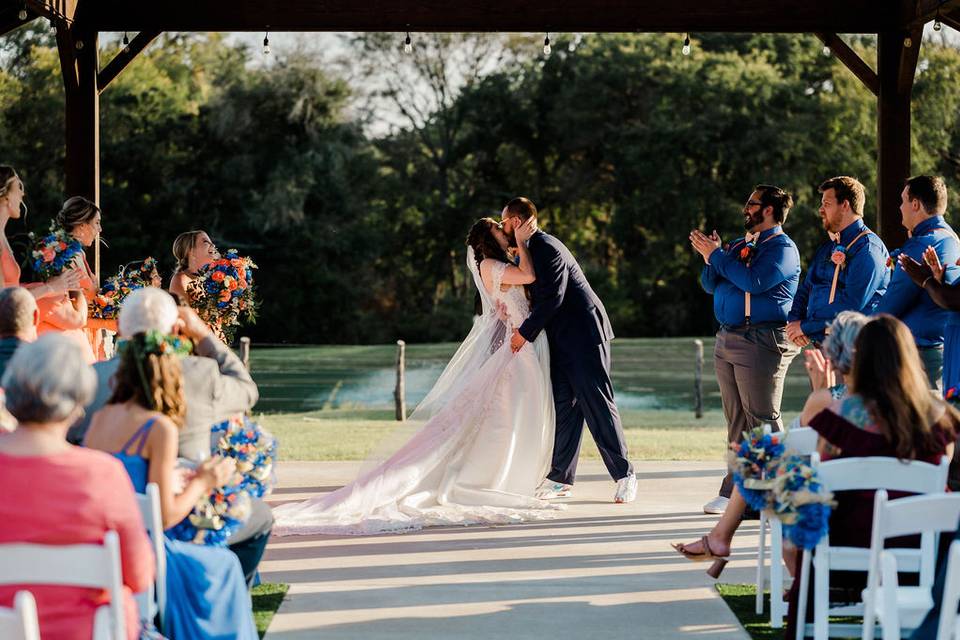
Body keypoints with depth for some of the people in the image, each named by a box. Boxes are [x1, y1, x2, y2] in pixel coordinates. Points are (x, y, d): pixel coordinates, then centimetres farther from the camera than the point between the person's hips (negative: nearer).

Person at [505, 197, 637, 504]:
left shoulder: (547, 248, -15)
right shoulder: (533, 249, 17)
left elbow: (552, 297, -22)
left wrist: (525, 332, -17)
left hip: (583, 336, -10)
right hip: (562, 340, 10)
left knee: (598, 405, -8)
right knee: (563, 407, 7)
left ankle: (624, 475, -3)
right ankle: (560, 478, 8)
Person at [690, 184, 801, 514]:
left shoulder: (782, 248, -8)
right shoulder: (741, 245, 18)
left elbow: (753, 282, -22)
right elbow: (710, 285, 18)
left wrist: (717, 254, -13)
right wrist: (710, 256, -1)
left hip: (760, 341, -9)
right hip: (727, 339, 9)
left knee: (763, 420, -7)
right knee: (737, 422, 11)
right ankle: (734, 491, 16)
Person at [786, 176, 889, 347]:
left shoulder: (868, 247, -8)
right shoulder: (826, 248, 21)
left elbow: (852, 303, -17)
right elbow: (804, 290, 23)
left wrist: (805, 326, -12)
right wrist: (793, 321, 0)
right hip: (814, 344, 8)